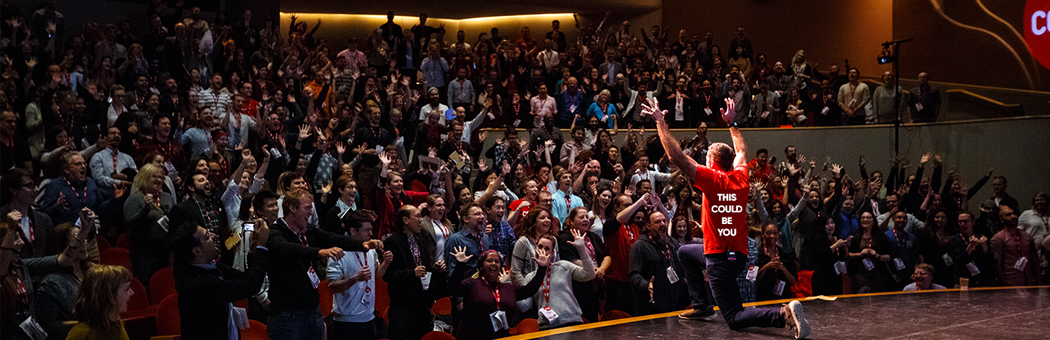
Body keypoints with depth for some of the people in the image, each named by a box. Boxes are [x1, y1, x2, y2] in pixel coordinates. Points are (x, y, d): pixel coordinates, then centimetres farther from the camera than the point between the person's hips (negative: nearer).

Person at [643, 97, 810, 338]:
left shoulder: (712, 178, -12)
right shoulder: (741, 178, 5)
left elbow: (676, 156, -16)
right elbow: (741, 152, 27)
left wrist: (661, 122, -9)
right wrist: (732, 123, 38)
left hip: (719, 257, -7)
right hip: (740, 254, 7)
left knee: (734, 320, -5)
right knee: (684, 252, 30)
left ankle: (784, 314, -26)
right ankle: (701, 305, 28)